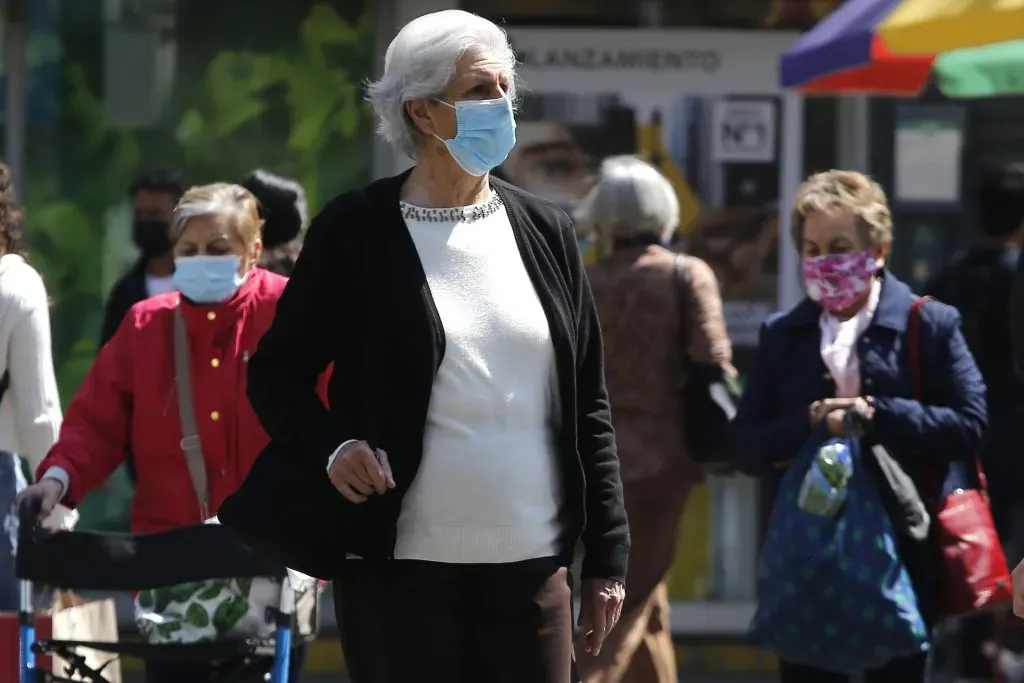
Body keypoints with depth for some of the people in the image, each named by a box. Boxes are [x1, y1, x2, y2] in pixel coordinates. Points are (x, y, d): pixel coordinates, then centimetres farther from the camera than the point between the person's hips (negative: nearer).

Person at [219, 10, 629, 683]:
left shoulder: (545, 230, 10)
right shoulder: (357, 230, -1)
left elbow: (588, 404, 12)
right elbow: (276, 372, 5)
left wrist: (607, 556, 9)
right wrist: (331, 447, -14)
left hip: (532, 568, 3)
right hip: (401, 569, -3)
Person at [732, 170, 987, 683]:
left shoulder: (930, 325, -1)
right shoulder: (783, 335, 8)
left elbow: (970, 424, -9)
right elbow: (747, 446, 3)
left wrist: (878, 415, -19)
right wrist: (808, 425, -17)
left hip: (904, 557, -2)